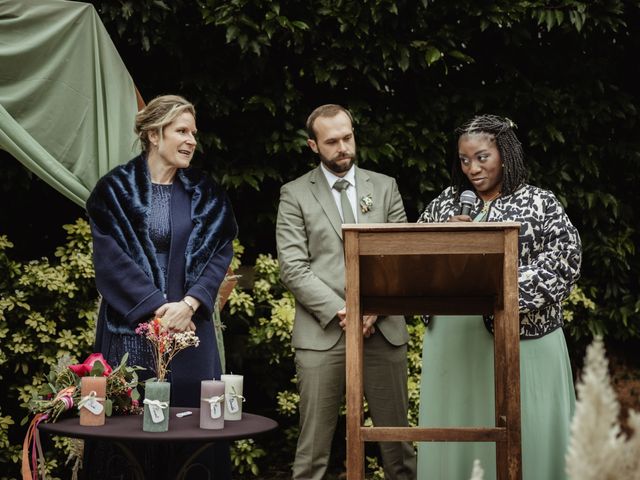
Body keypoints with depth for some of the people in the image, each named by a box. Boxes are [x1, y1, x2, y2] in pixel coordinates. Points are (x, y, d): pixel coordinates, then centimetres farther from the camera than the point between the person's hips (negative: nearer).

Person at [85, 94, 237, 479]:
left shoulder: (205, 194, 9)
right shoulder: (116, 189, 0)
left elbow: (219, 253, 2)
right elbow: (111, 257, -7)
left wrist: (189, 303, -13)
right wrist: (157, 306, -14)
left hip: (191, 323, 2)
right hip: (132, 325, -2)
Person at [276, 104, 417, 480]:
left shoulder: (385, 187, 12)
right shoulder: (295, 195, 4)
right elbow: (293, 269, -4)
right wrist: (339, 312, -13)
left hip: (384, 329, 2)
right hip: (323, 333, -2)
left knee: (397, 436, 7)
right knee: (314, 446, 1)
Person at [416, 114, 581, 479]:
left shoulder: (540, 203, -1)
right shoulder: (446, 203, 13)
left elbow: (566, 258, -11)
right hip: (451, 338, 4)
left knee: (518, 432, 1)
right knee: (455, 429, 8)